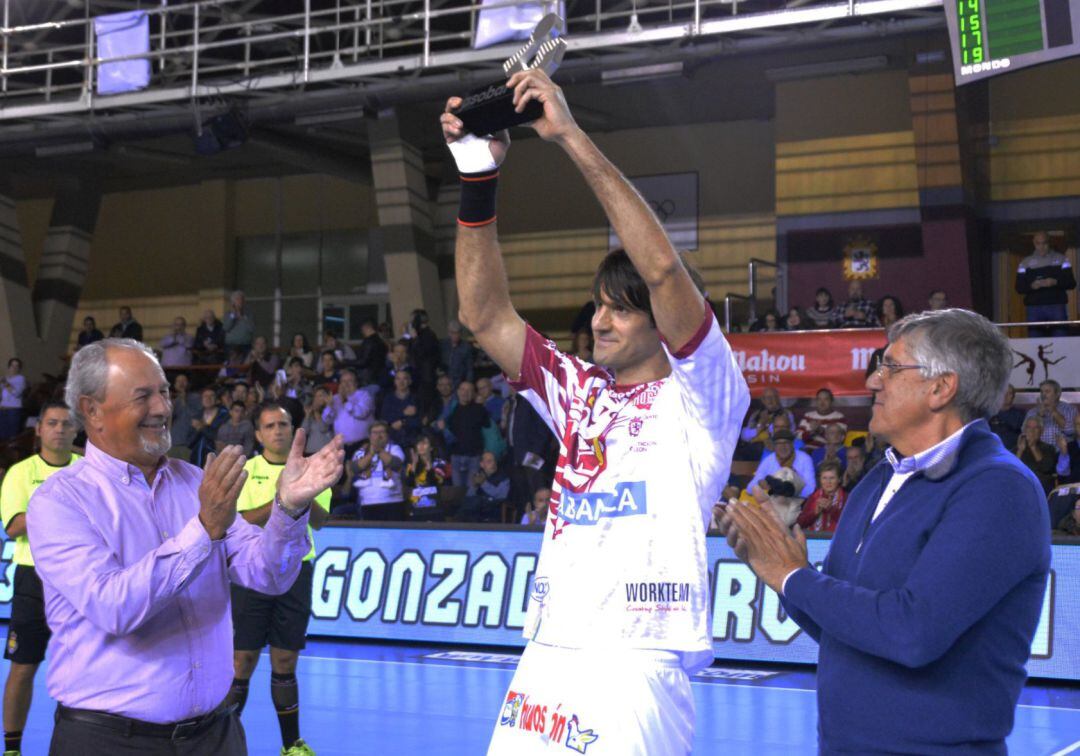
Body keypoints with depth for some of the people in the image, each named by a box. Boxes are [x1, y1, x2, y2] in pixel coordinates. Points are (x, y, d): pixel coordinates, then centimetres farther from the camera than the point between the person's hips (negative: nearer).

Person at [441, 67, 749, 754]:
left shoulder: (697, 396, 0)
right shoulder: (579, 393, 16)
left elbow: (663, 267, -14)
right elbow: (484, 315, 12)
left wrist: (572, 137, -14)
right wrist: (477, 176, 4)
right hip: (546, 663, 6)